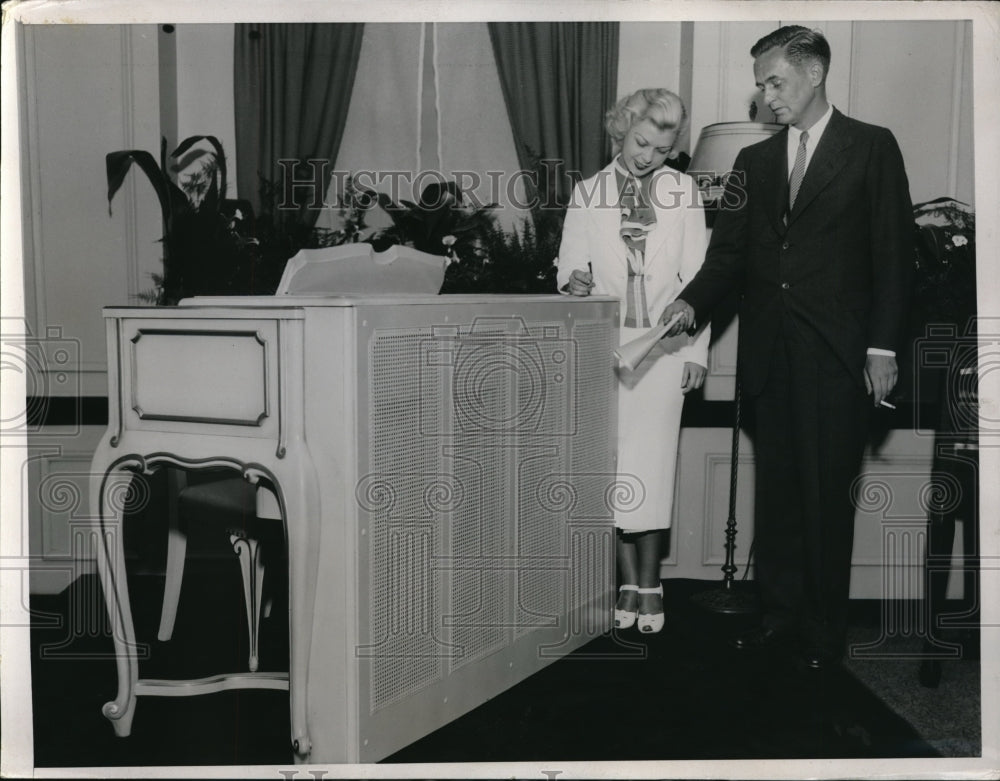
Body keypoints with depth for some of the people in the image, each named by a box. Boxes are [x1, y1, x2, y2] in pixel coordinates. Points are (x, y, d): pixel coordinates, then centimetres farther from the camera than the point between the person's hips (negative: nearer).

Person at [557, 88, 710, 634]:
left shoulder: (682, 192, 8)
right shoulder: (588, 194, 8)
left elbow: (696, 274, 7)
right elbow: (569, 264, 8)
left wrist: (696, 350, 2)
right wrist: (575, 280, -17)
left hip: (662, 344, -1)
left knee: (651, 461, -5)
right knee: (612, 463, 0)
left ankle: (649, 582, 5)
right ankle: (628, 582, 9)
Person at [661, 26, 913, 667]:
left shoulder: (872, 147, 3)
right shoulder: (754, 161, 15)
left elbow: (894, 250, -1)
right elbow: (729, 251, 10)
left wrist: (883, 346, -8)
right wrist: (693, 303, -9)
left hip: (836, 355, -4)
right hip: (770, 353, 4)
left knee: (826, 492, 1)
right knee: (777, 488, 8)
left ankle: (825, 630, 14)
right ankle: (780, 613, 20)